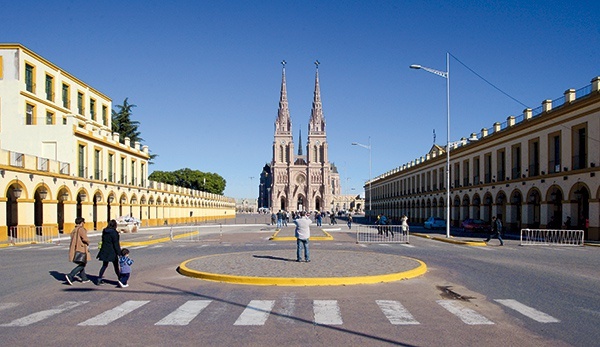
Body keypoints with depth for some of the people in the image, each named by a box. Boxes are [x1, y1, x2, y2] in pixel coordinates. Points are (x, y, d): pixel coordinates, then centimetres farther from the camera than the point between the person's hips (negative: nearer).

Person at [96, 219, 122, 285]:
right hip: (112, 252, -6)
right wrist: (119, 253, -13)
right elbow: (116, 244, -17)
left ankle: (99, 279, 12)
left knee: (104, 265, 17)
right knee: (116, 267, 3)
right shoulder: (114, 233, -16)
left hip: (104, 251, 6)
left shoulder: (104, 232, 6)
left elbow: (103, 241, 15)